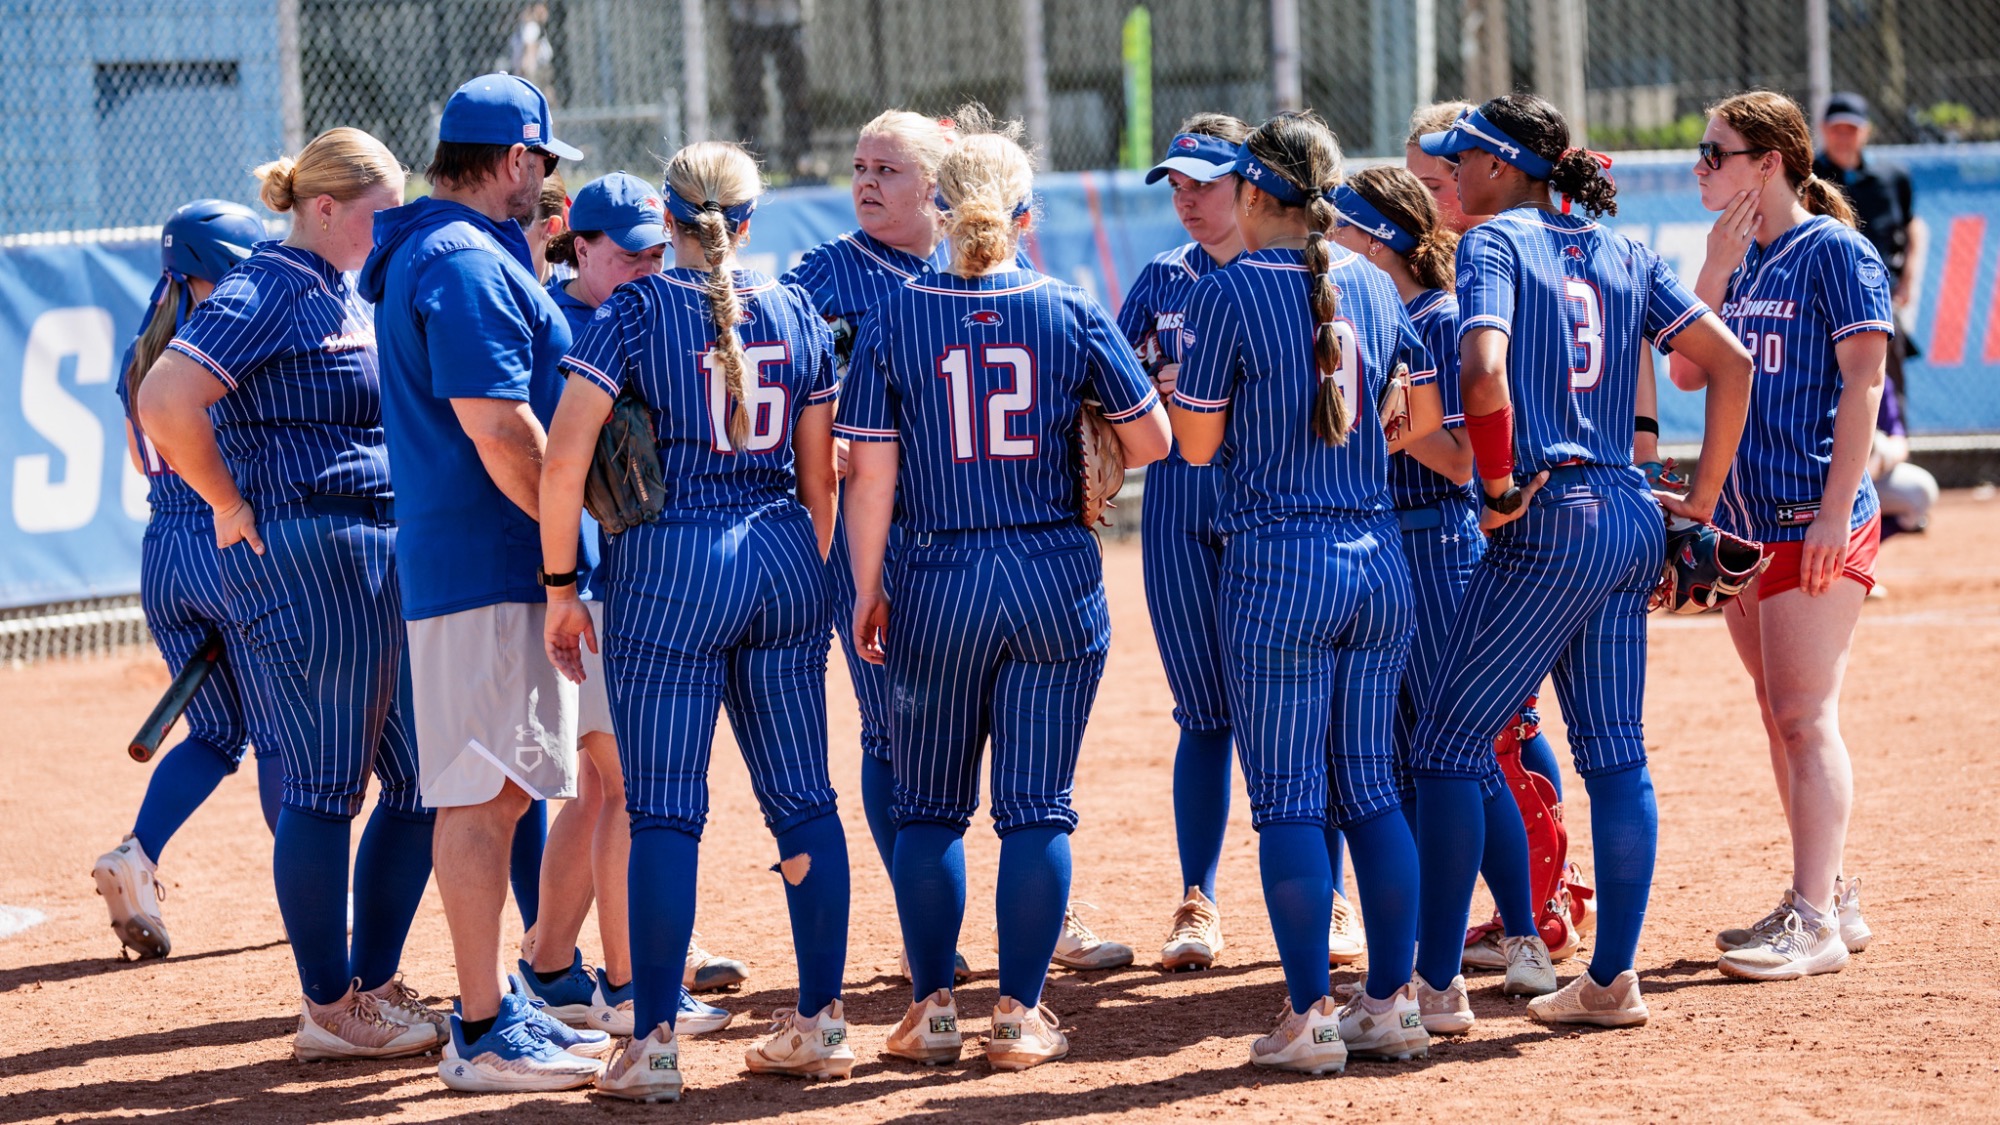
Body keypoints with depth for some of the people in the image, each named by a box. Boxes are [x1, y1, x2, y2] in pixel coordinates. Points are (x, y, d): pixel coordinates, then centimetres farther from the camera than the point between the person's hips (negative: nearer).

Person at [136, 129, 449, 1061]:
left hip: (389, 558, 10)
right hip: (303, 559, -10)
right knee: (327, 787, -4)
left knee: (423, 780, 10)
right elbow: (164, 402, -23)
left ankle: (371, 988, 19)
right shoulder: (266, 293, -12)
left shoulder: (352, 299, 16)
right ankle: (327, 1011, 4)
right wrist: (231, 506, -14)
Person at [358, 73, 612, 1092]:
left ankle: (493, 1009, 20)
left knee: (498, 790, 14)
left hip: (488, 564, 10)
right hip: (488, 561, -10)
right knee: (482, 791, -8)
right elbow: (497, 428, -21)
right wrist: (582, 530, -14)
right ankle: (483, 1033, -7)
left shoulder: (422, 254, 18)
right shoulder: (470, 264, -15)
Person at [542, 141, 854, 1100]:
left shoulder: (632, 310, -5)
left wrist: (560, 585, -4)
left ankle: (653, 1045, -4)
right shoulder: (796, 313, 7)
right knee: (803, 798, 10)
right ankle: (820, 1023, 15)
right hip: (784, 560, 4)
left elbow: (564, 459, -12)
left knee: (665, 810, -3)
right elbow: (820, 477, 11)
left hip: (668, 564, -4)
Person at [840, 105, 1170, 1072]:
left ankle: (932, 1009, 11)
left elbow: (869, 474, -5)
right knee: (1037, 806, 4)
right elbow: (1150, 439, 4)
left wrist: (866, 592, 2)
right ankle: (1020, 1013, 4)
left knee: (928, 808, 12)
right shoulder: (1071, 314, -2)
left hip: (939, 584, 0)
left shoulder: (894, 320, -4)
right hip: (1056, 578, 0)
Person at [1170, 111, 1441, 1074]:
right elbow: (1427, 413, 14)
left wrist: (1178, 376, 12)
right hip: (1378, 556, 5)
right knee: (1371, 788, 11)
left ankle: (1309, 1016, -1)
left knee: (1288, 801, 0)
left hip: (1278, 567, -5)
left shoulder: (1229, 292, -10)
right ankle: (1392, 1004, 11)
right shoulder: (1374, 285, 7)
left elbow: (1197, 442, -6)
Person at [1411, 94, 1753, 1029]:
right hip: (1634, 522, 7)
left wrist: (1499, 486, -12)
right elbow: (1730, 363, 10)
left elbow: (1484, 372, -23)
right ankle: (1612, 980, 11)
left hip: (1550, 524, -7)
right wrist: (1701, 499, 12)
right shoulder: (1623, 253, 14)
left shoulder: (1495, 242, -5)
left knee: (1449, 745, -1)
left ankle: (1432, 983, -2)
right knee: (1614, 753, 10)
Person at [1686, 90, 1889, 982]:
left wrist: (1835, 513, -19)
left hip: (1815, 522, -8)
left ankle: (1815, 922, -11)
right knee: (1782, 717, 12)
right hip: (1742, 519, 8)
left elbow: (1863, 383, -14)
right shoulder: (1739, 260, 14)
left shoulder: (1835, 253, -9)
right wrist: (1717, 267, -1)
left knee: (1804, 715, -11)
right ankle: (1831, 900, 20)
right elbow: (1688, 372, 9)